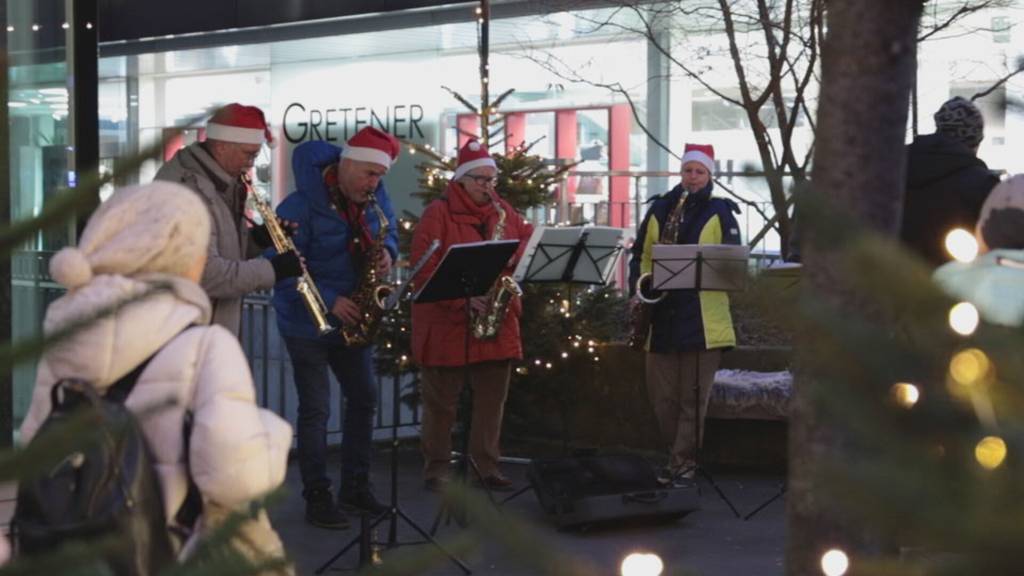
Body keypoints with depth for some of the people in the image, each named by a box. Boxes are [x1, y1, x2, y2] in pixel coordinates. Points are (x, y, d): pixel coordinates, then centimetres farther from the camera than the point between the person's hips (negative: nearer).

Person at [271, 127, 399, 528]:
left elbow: (389, 233, 15)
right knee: (315, 409, -4)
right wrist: (329, 301, -28)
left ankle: (355, 486, 22)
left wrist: (387, 252, -10)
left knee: (364, 397, 10)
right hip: (307, 322, -7)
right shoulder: (301, 206, -21)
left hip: (350, 319, 7)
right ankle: (317, 497, 4)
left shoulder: (376, 199, -1)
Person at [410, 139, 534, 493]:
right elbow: (423, 268, -13)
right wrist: (461, 297, -22)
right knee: (441, 400, 4)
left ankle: (487, 465, 18)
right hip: (447, 323, -5)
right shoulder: (438, 214, -6)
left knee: (493, 398, 8)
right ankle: (436, 467, 14)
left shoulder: (503, 211, 13)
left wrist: (515, 254, -9)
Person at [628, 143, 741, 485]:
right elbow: (641, 254, 14)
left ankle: (683, 461, 4)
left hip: (703, 318, -4)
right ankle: (681, 454, 20)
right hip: (662, 316, 4)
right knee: (661, 396, 6)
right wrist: (637, 291, 0)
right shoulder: (660, 209, 13)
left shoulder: (720, 212, 4)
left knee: (693, 398, -2)